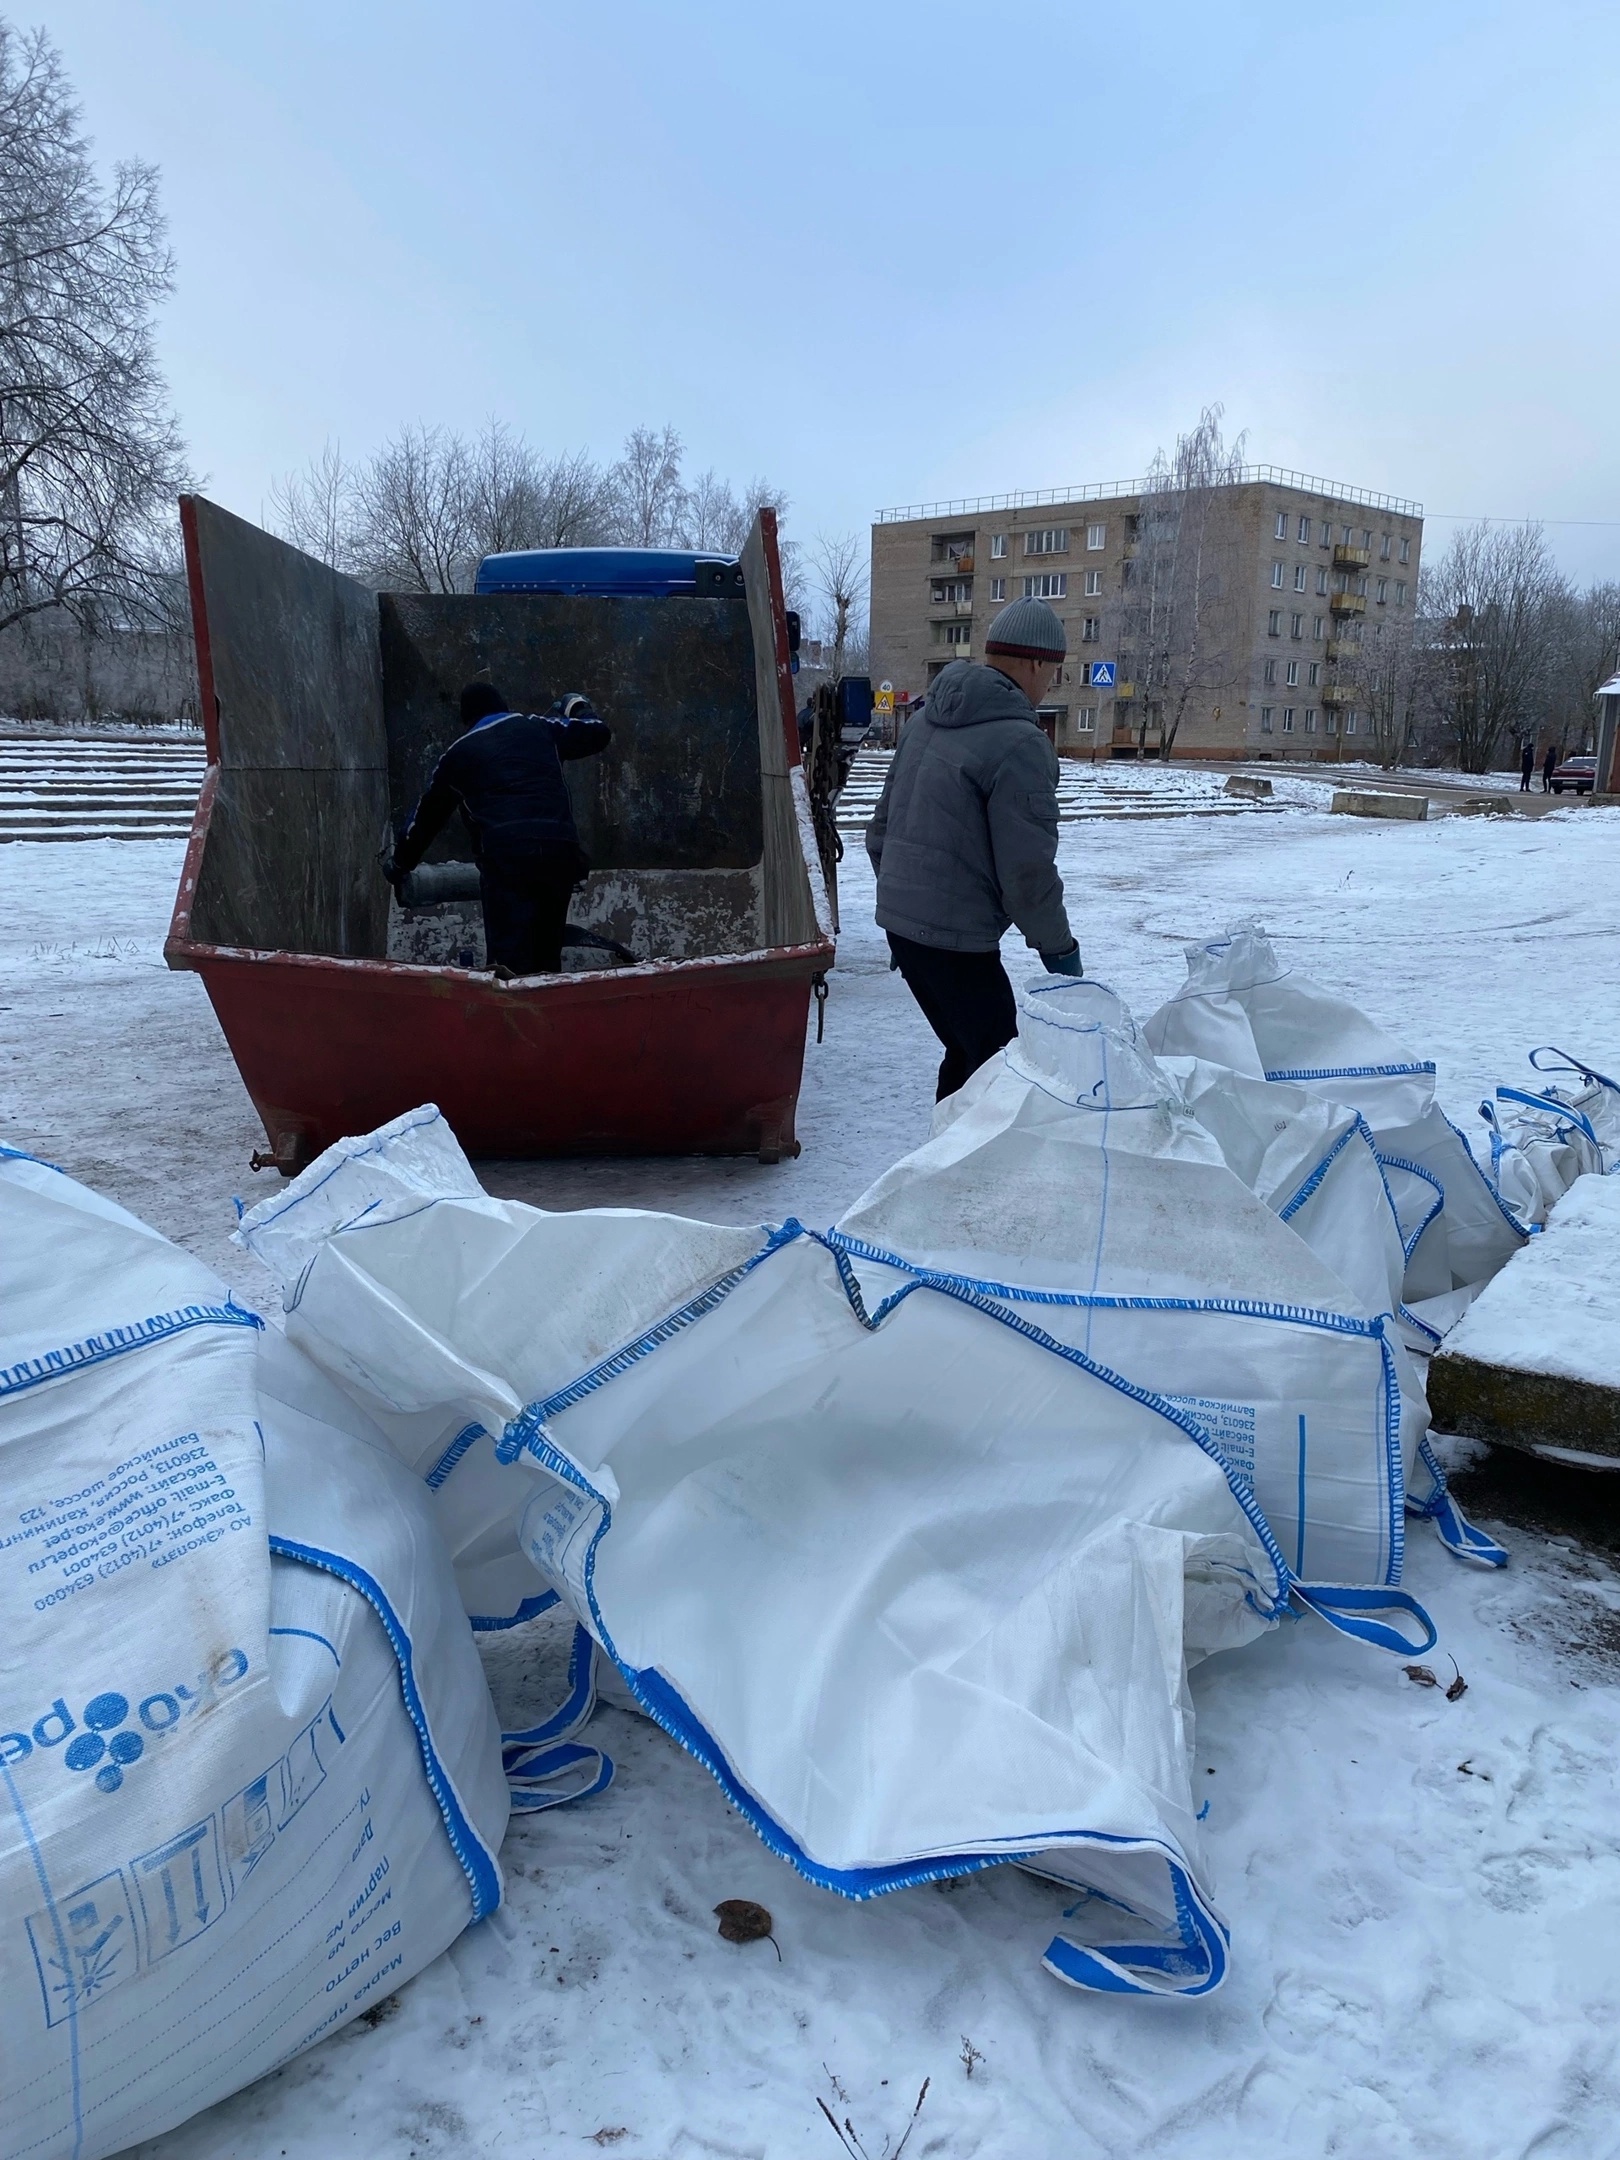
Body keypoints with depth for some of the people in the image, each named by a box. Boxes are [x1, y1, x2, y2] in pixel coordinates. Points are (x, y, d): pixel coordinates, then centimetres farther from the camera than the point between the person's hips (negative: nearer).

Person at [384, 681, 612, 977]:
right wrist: (578, 708, 49)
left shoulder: (460, 751, 21)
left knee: (509, 958, -10)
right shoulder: (539, 727, 22)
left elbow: (428, 814, 30)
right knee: (546, 957, 10)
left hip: (505, 855, -2)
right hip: (561, 849, 2)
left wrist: (400, 863, 45)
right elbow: (599, 733, 26)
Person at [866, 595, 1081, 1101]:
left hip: (899, 921, 9)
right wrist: (1057, 947, -4)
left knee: (965, 1052, 20)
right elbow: (1026, 870, -17)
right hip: (956, 940, -9)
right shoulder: (1019, 742, -16)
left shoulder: (926, 718, 10)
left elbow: (882, 823, 17)